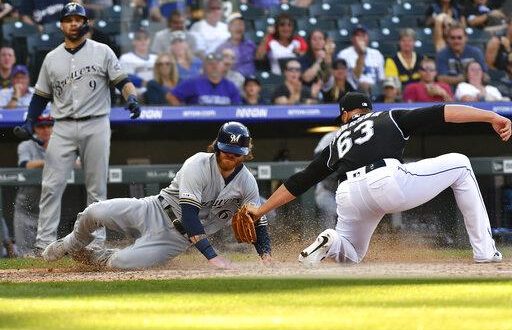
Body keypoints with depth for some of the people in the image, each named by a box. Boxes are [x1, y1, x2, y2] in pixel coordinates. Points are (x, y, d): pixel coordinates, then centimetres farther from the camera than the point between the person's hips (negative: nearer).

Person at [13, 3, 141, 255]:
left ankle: (96, 242, 7)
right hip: (63, 128, 2)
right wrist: (28, 124, 2)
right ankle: (44, 242, -7)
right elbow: (41, 96, 15)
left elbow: (122, 81, 0)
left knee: (97, 188, 1)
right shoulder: (52, 58, 11)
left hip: (95, 127, -2)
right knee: (51, 186, -7)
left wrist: (132, 98, -21)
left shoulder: (102, 52, 4)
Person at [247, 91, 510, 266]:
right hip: (390, 181, -3)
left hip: (349, 196, 3)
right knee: (459, 164, 19)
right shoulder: (390, 118, 27)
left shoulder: (336, 142, 33)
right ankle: (484, 250, 12)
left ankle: (330, 242, -9)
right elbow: (440, 113, 14)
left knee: (350, 255, 29)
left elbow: (298, 182, 31)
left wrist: (260, 210, 37)